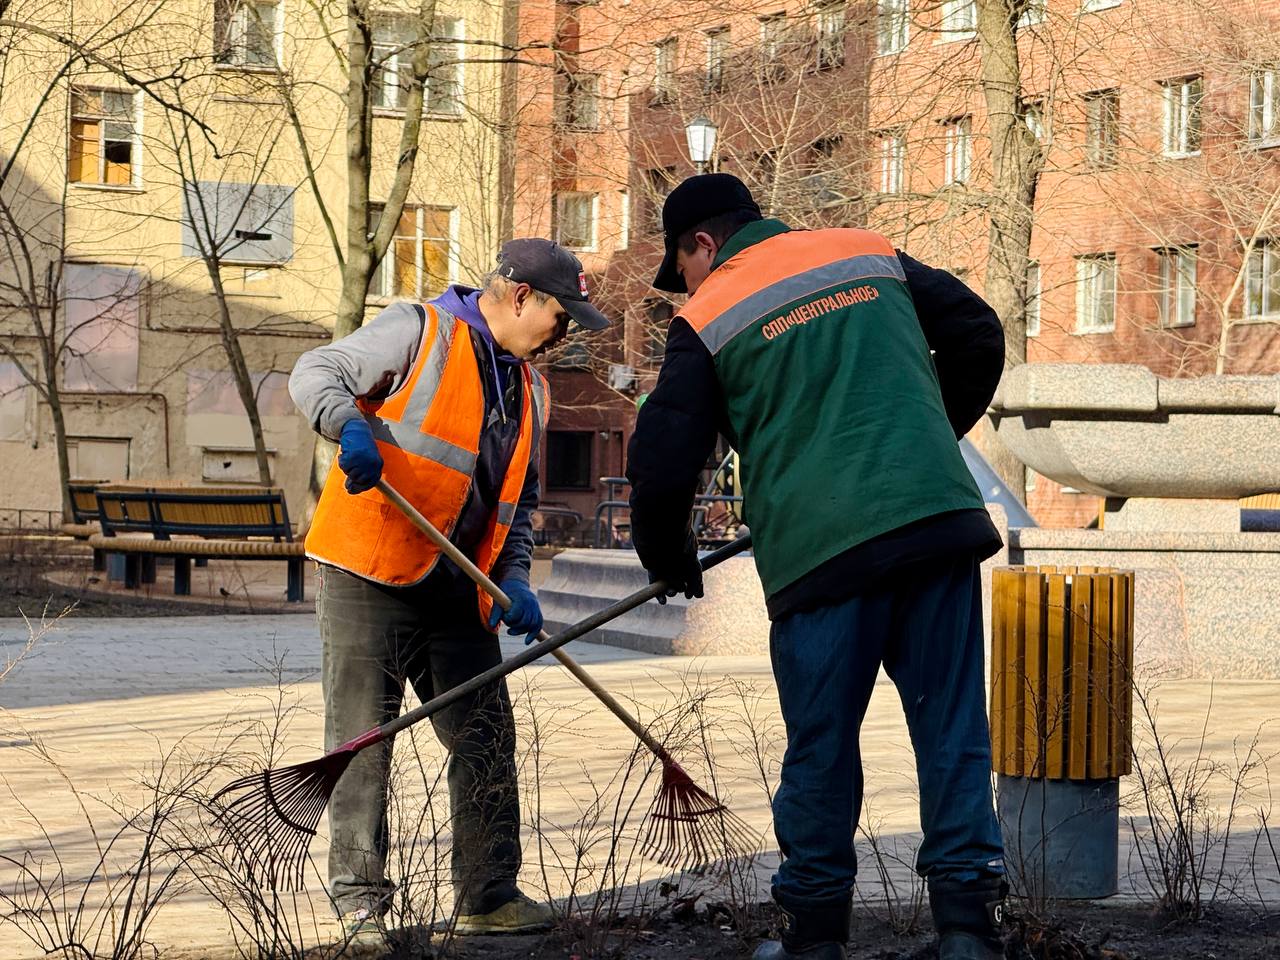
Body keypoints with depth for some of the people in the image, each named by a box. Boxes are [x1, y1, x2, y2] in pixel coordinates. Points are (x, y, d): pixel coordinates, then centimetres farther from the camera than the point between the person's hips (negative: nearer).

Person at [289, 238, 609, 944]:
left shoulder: (529, 391, 17)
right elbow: (316, 374, -10)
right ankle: (361, 904, 4)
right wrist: (352, 427, -31)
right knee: (361, 742, -3)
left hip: (457, 592, 7)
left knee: (486, 740, 5)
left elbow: (518, 501, 22)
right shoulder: (418, 331, -5)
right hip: (365, 576, -7)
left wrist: (514, 581, 6)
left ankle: (489, 897, 14)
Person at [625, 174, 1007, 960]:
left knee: (821, 747, 8)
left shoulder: (708, 320, 5)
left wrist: (671, 562, 21)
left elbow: (662, 464, 3)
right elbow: (977, 332, 20)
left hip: (821, 550, -3)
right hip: (941, 523, 3)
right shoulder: (871, 254, 17)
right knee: (952, 727, 6)